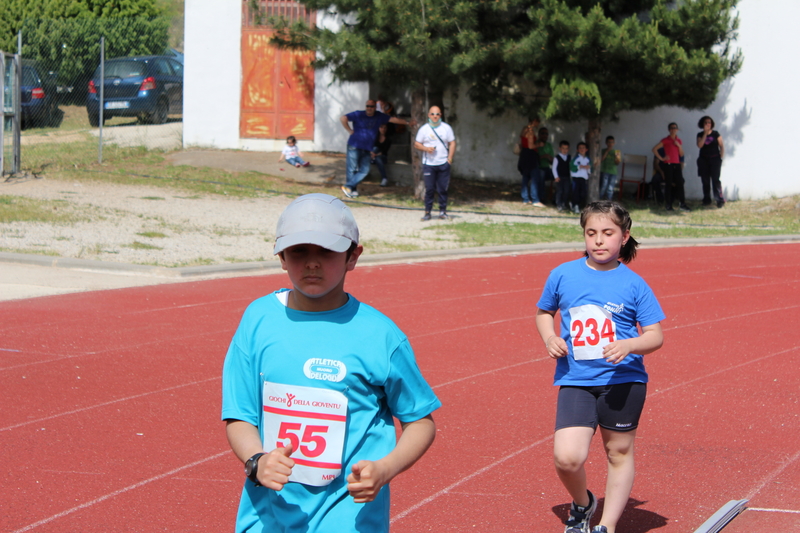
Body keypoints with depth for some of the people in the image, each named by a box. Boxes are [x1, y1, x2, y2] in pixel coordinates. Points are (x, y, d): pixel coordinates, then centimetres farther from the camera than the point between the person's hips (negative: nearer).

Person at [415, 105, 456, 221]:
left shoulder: (446, 128, 7)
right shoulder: (424, 129, 4)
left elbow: (452, 143, 8)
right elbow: (416, 144, 7)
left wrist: (450, 158, -4)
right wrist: (426, 148, -12)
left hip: (443, 163, 1)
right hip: (428, 164, -1)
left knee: (443, 189, 2)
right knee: (429, 188, -2)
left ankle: (442, 211, 11)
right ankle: (427, 212, 5)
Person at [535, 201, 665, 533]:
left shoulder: (633, 284, -2)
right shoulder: (562, 275, 3)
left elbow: (655, 335, 0)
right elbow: (544, 312, 20)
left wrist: (628, 346, -20)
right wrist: (550, 338, -1)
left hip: (623, 380, 0)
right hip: (575, 381, 0)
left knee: (619, 453, 9)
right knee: (567, 457, -13)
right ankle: (581, 504, 19)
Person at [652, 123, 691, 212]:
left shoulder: (679, 141, 13)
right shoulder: (665, 140, -2)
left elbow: (681, 154, 13)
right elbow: (654, 149, -5)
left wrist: (679, 145, -2)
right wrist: (661, 158, -8)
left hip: (677, 164, 4)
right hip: (668, 164, -4)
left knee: (680, 183, 0)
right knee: (668, 184, -3)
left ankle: (682, 204, 4)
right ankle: (668, 205, 3)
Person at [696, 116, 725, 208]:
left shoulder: (715, 134, 2)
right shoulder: (700, 135, 8)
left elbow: (721, 146, 3)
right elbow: (700, 145, -10)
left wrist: (721, 156, -5)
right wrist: (705, 133, -11)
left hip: (715, 159, -3)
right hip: (704, 160, 3)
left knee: (715, 179, -10)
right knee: (705, 180, 5)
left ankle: (720, 200, -10)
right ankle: (706, 200, 13)